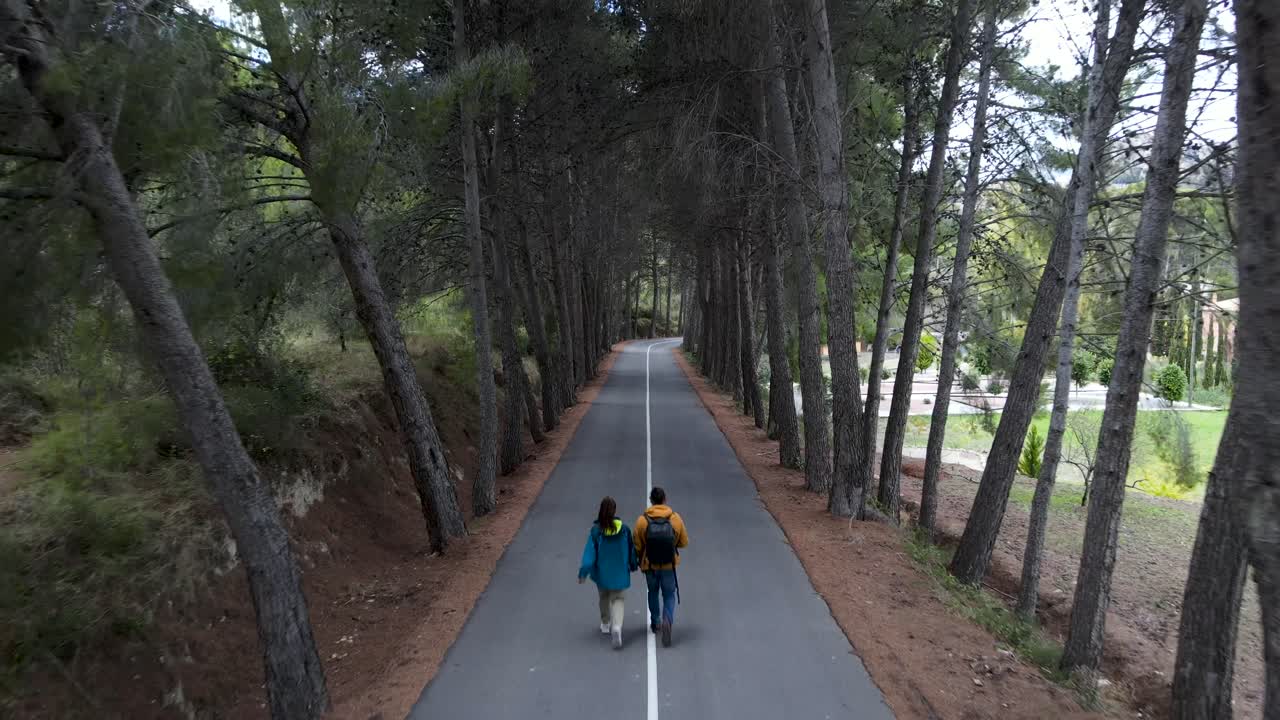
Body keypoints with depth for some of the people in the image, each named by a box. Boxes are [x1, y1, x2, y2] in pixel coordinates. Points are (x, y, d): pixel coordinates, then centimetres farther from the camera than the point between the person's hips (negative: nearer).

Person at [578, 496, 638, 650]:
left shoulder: (596, 530, -14)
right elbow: (631, 550, 1)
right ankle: (616, 627, -17)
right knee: (618, 599, 6)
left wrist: (583, 572, -8)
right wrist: (633, 565, 18)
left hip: (602, 572, 1)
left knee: (604, 597, 24)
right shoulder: (624, 529, -11)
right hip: (620, 573, -1)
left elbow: (590, 552, -14)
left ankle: (605, 624, 39)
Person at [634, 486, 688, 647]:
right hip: (669, 566, -1)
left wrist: (641, 561, 13)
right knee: (669, 596, 12)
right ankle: (667, 621, -14)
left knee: (653, 593, 24)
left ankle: (655, 624, 38)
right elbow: (684, 542, -1)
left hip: (650, 566, 1)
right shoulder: (676, 518, -11)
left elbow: (637, 547, -6)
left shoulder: (642, 520, -13)